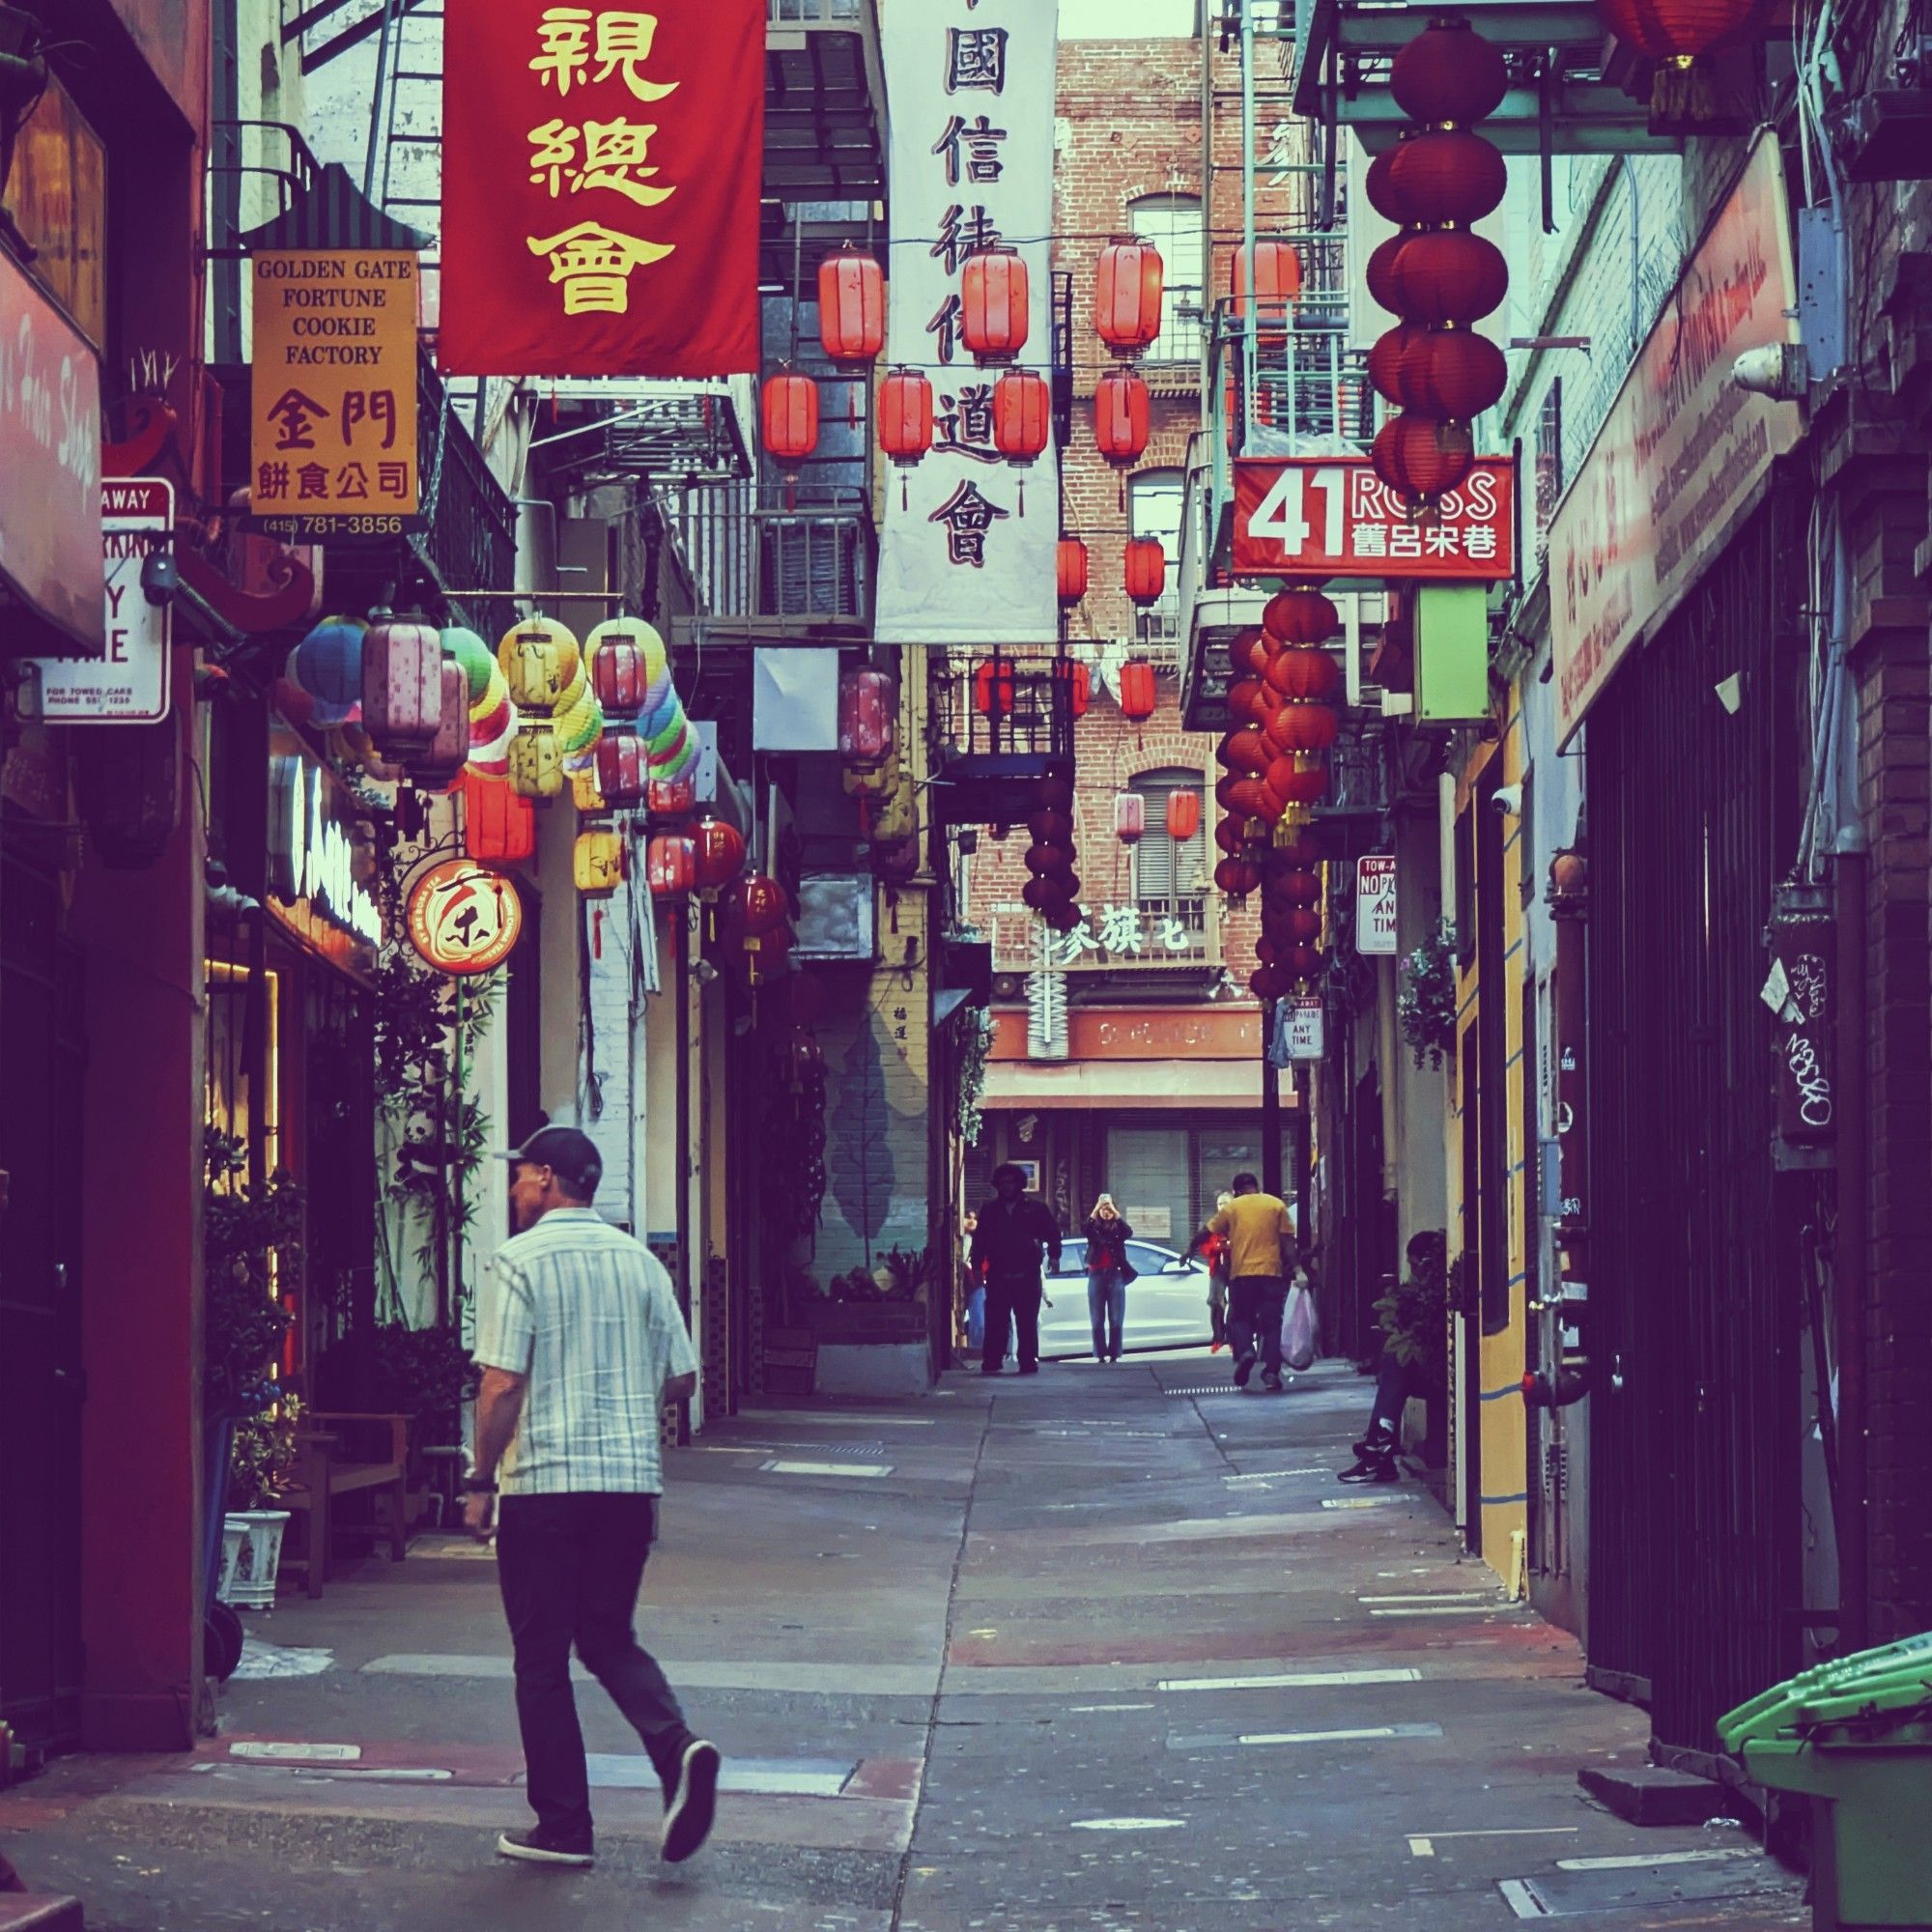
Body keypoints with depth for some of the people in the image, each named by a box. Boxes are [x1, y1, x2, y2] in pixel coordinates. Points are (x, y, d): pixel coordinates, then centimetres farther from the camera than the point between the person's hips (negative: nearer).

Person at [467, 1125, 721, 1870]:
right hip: (632, 1477, 5)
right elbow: (682, 1380, 9)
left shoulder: (520, 1260, -7)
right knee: (609, 1636, 16)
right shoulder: (638, 1260, 7)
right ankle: (678, 1746, -10)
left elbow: (502, 1384, -13)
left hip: (544, 1482, -5)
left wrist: (481, 1482, -4)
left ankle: (563, 1827, 8)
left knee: (542, 1656, 6)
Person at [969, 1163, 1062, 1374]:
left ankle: (1028, 1361, 3)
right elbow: (979, 1240, 15)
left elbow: (1052, 1232, 6)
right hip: (998, 1276, 1)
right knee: (995, 1322, -4)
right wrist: (977, 1267, 7)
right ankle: (991, 1362, -3)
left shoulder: (1036, 1209, 7)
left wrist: (1054, 1256, -9)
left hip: (1027, 1275, -1)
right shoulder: (989, 1211, 14)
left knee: (1027, 1323, 0)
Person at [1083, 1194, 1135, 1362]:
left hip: (1115, 1275, 0)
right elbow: (1086, 1233, -16)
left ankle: (1114, 1354, -1)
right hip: (1096, 1275, 0)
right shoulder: (1094, 1226, 7)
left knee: (1116, 1320, -3)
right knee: (1097, 1320, -2)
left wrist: (1116, 1215, -23)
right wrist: (1094, 1213, -28)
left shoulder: (1118, 1227, 7)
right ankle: (1100, 1354, 0)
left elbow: (1129, 1233, -14)